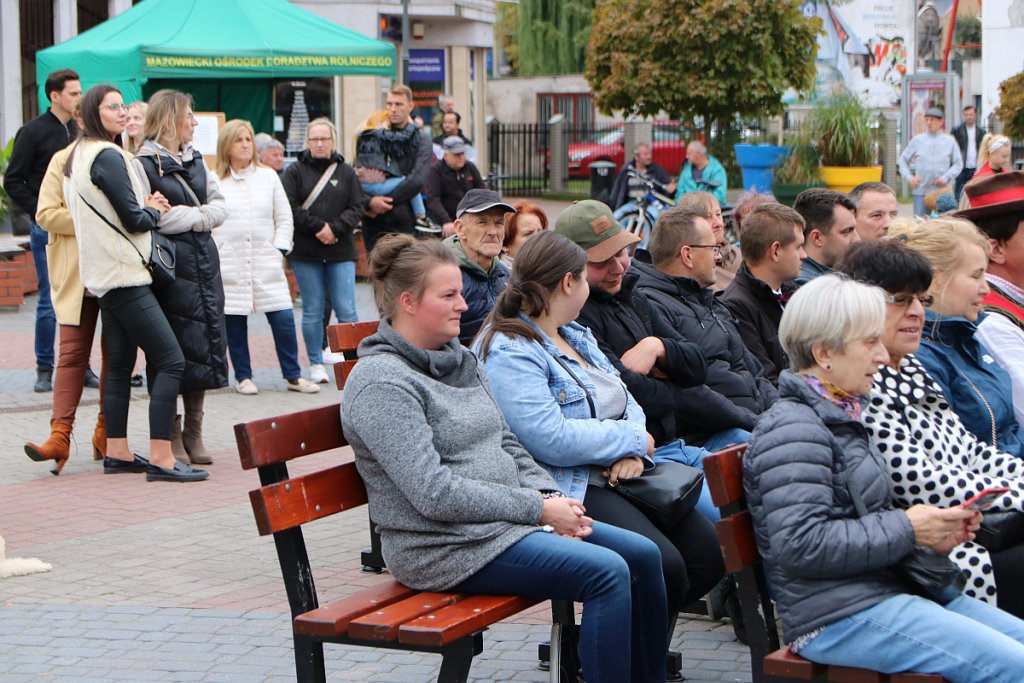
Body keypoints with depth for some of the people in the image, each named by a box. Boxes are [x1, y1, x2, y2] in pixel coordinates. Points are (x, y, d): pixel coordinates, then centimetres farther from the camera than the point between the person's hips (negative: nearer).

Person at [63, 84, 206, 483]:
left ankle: (117, 453, 17)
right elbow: (134, 220, -16)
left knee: (120, 365, 14)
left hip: (104, 277, 11)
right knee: (170, 361, -12)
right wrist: (155, 211, 5)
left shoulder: (78, 158, 16)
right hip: (124, 274, -11)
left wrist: (146, 208, 7)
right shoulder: (108, 157, -14)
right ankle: (160, 459, -16)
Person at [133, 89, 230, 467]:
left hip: (204, 262, 7)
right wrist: (197, 216, -6)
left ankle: (194, 434, 16)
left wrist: (189, 215, -7)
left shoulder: (195, 160, 17)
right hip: (169, 266, -7)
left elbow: (220, 206, 14)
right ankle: (171, 436, 4)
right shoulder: (143, 164, -7)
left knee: (205, 347, 6)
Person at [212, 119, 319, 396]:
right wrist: (214, 255, -5)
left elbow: (284, 218, 12)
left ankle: (293, 376, 4)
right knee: (234, 321, 3)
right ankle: (243, 376, 15)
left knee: (283, 318, -5)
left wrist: (279, 249, 2)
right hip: (229, 265, -2)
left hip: (266, 263, 2)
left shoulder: (268, 177, 11)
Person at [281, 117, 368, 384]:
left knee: (346, 310, -5)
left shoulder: (346, 172, 9)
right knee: (313, 310, 4)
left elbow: (357, 207, 3)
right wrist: (318, 227, -12)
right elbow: (291, 209, -5)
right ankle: (316, 364, 13)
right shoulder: (295, 171, 3)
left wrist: (335, 228, -11)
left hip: (341, 252, 1)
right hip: (305, 254, -1)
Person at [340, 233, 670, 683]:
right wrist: (539, 509, -18)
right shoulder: (381, 383, -15)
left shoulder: (460, 359, 13)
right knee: (607, 572, -21)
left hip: (510, 519, 9)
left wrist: (551, 496, -1)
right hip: (445, 547, -9)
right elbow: (435, 494, -22)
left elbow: (508, 445, 18)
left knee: (643, 555, 2)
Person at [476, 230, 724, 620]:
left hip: (617, 476, 9)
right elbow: (551, 439, -22)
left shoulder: (576, 336, 20)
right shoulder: (508, 352, -11)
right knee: (662, 565, -27)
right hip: (566, 490, -9)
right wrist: (635, 440, -9)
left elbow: (625, 402, 19)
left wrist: (632, 452, -4)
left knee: (710, 551, -8)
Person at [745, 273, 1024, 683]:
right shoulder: (791, 429, -14)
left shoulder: (839, 417, 19)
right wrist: (907, 530, -17)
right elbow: (799, 545, -24)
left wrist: (935, 528, 6)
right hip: (838, 617, -10)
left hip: (886, 589, 10)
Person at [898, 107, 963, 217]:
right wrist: (909, 177, -1)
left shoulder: (950, 141, 5)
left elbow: (958, 164, 8)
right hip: (921, 191, 0)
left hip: (942, 191, 0)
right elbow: (903, 159, 12)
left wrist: (946, 177, -6)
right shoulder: (917, 140, 6)